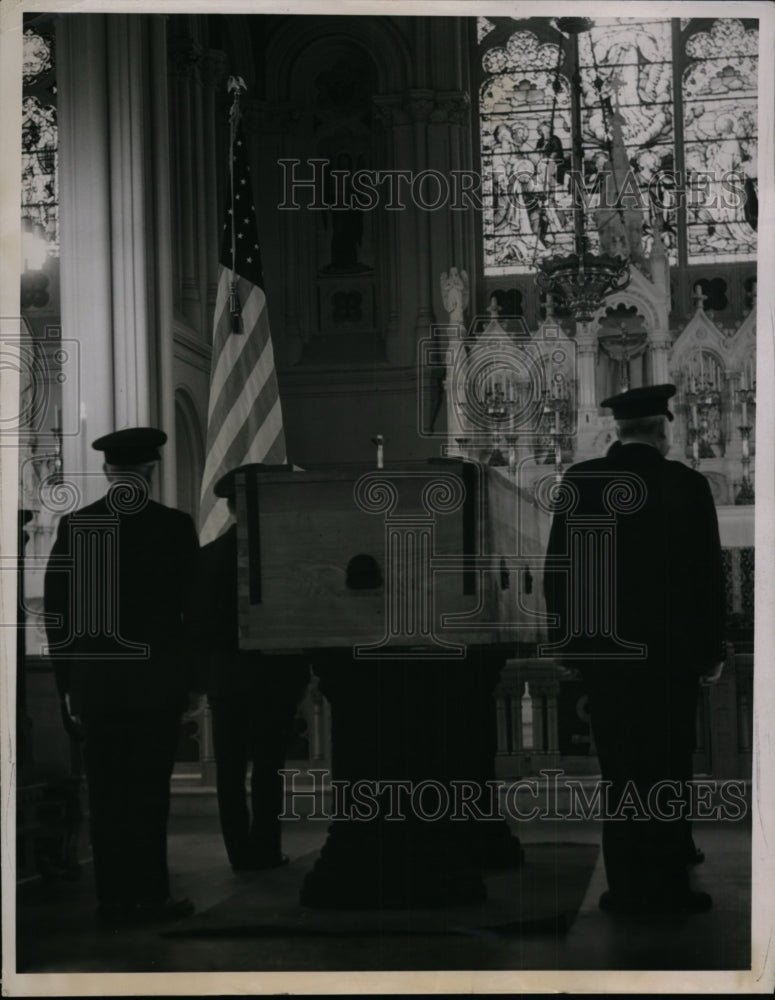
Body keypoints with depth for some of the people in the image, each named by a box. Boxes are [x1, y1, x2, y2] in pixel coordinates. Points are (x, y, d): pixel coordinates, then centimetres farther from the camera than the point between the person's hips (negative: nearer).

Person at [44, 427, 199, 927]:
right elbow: (194, 604, -2)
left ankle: (114, 900, 11)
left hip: (94, 681, 2)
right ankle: (150, 895, 4)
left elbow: (57, 609, 3)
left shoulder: (73, 525, 1)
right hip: (157, 680, -2)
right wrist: (192, 679, 8)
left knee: (106, 794, 7)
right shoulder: (175, 525, -5)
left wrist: (68, 684, 9)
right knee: (149, 792, 3)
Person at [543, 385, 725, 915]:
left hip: (602, 651, 2)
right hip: (670, 651, -2)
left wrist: (573, 634, 14)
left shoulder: (578, 483, -1)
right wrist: (712, 651, 5)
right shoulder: (686, 485, -7)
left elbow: (557, 570, 2)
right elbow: (709, 574, -4)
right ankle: (667, 887, 7)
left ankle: (628, 886, 11)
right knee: (668, 769, 5)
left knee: (620, 770, 8)